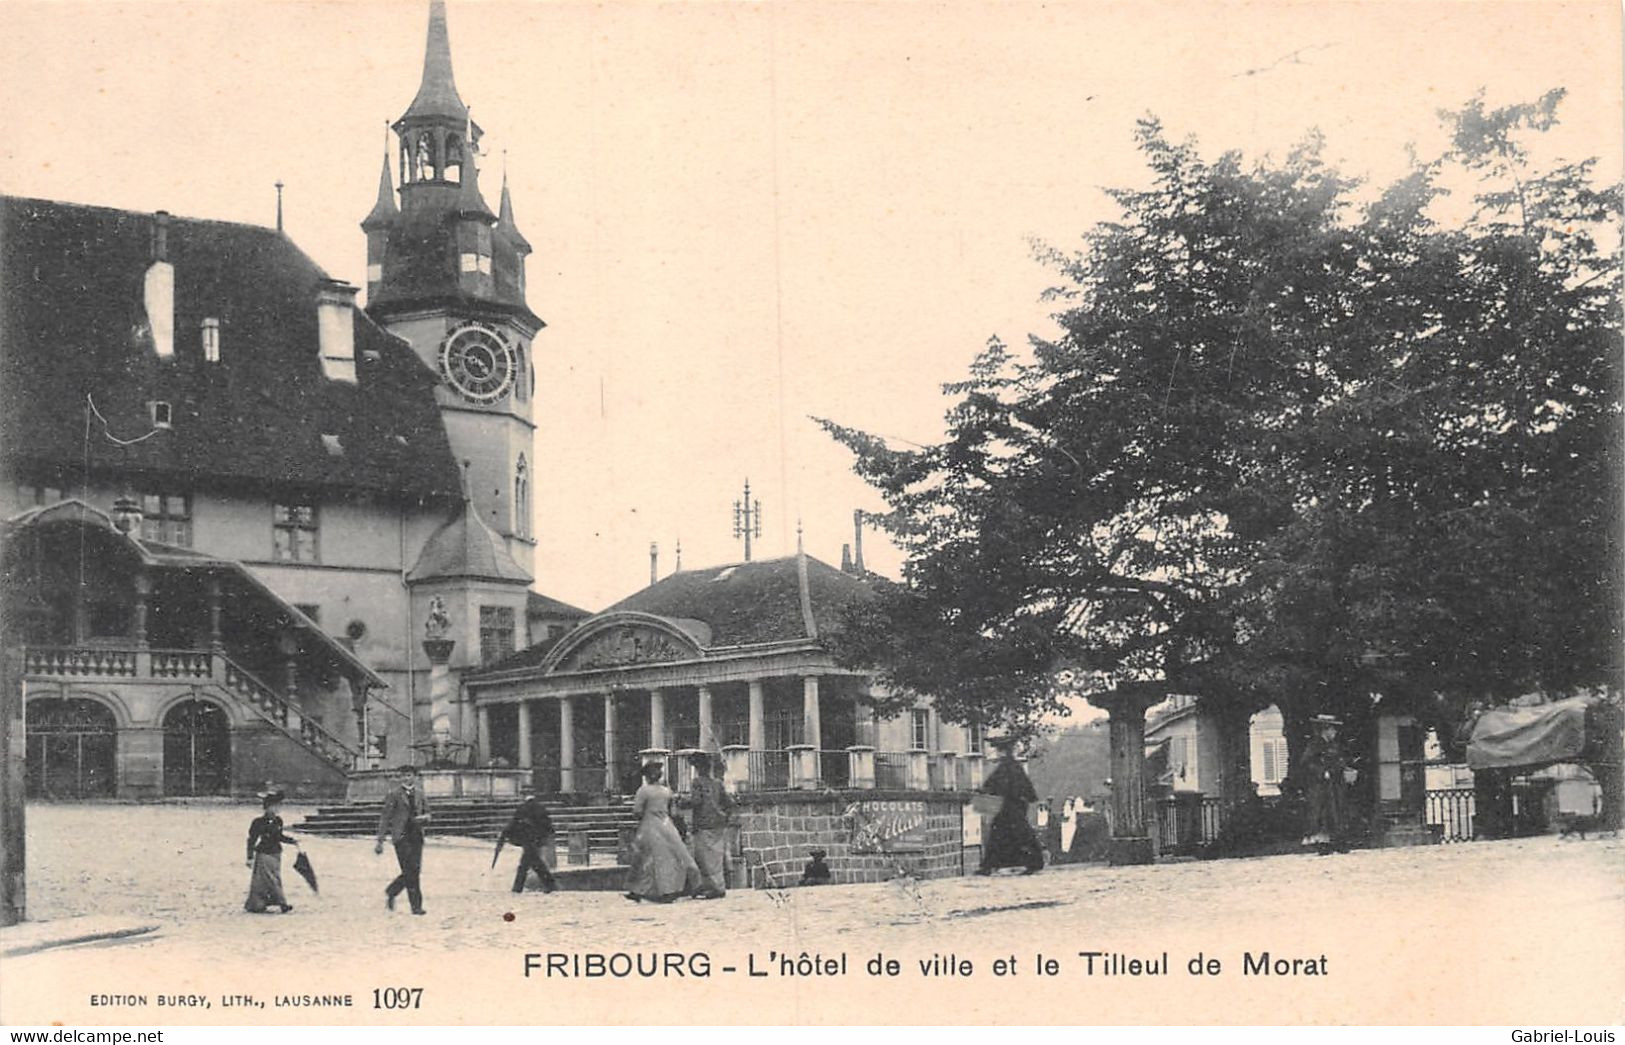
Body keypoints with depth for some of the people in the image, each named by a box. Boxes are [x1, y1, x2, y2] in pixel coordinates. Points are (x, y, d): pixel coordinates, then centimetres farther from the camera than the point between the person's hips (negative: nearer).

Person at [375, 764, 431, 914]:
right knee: (410, 872, -8)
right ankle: (416, 906, -3)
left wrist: (423, 818, -6)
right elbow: (384, 818, -2)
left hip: (416, 836, 5)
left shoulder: (420, 795, 13)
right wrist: (380, 841, -7)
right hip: (401, 837, -5)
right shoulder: (394, 795, -1)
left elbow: (427, 814, 20)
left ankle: (390, 892, 26)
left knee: (414, 871, 3)